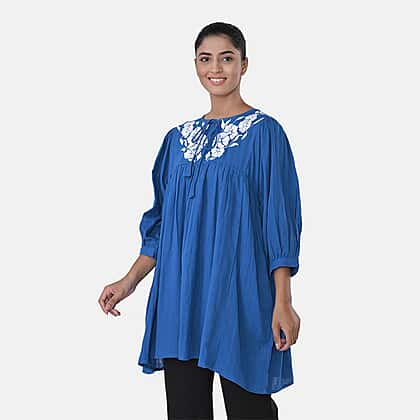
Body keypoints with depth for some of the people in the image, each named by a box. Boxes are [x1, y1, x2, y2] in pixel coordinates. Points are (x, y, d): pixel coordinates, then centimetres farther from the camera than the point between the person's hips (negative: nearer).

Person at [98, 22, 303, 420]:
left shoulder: (264, 132, -2)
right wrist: (130, 281, 9)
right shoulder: (178, 138, 13)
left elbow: (281, 219, -6)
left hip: (239, 294, -5)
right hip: (182, 296, 5)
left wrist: (283, 301, -13)